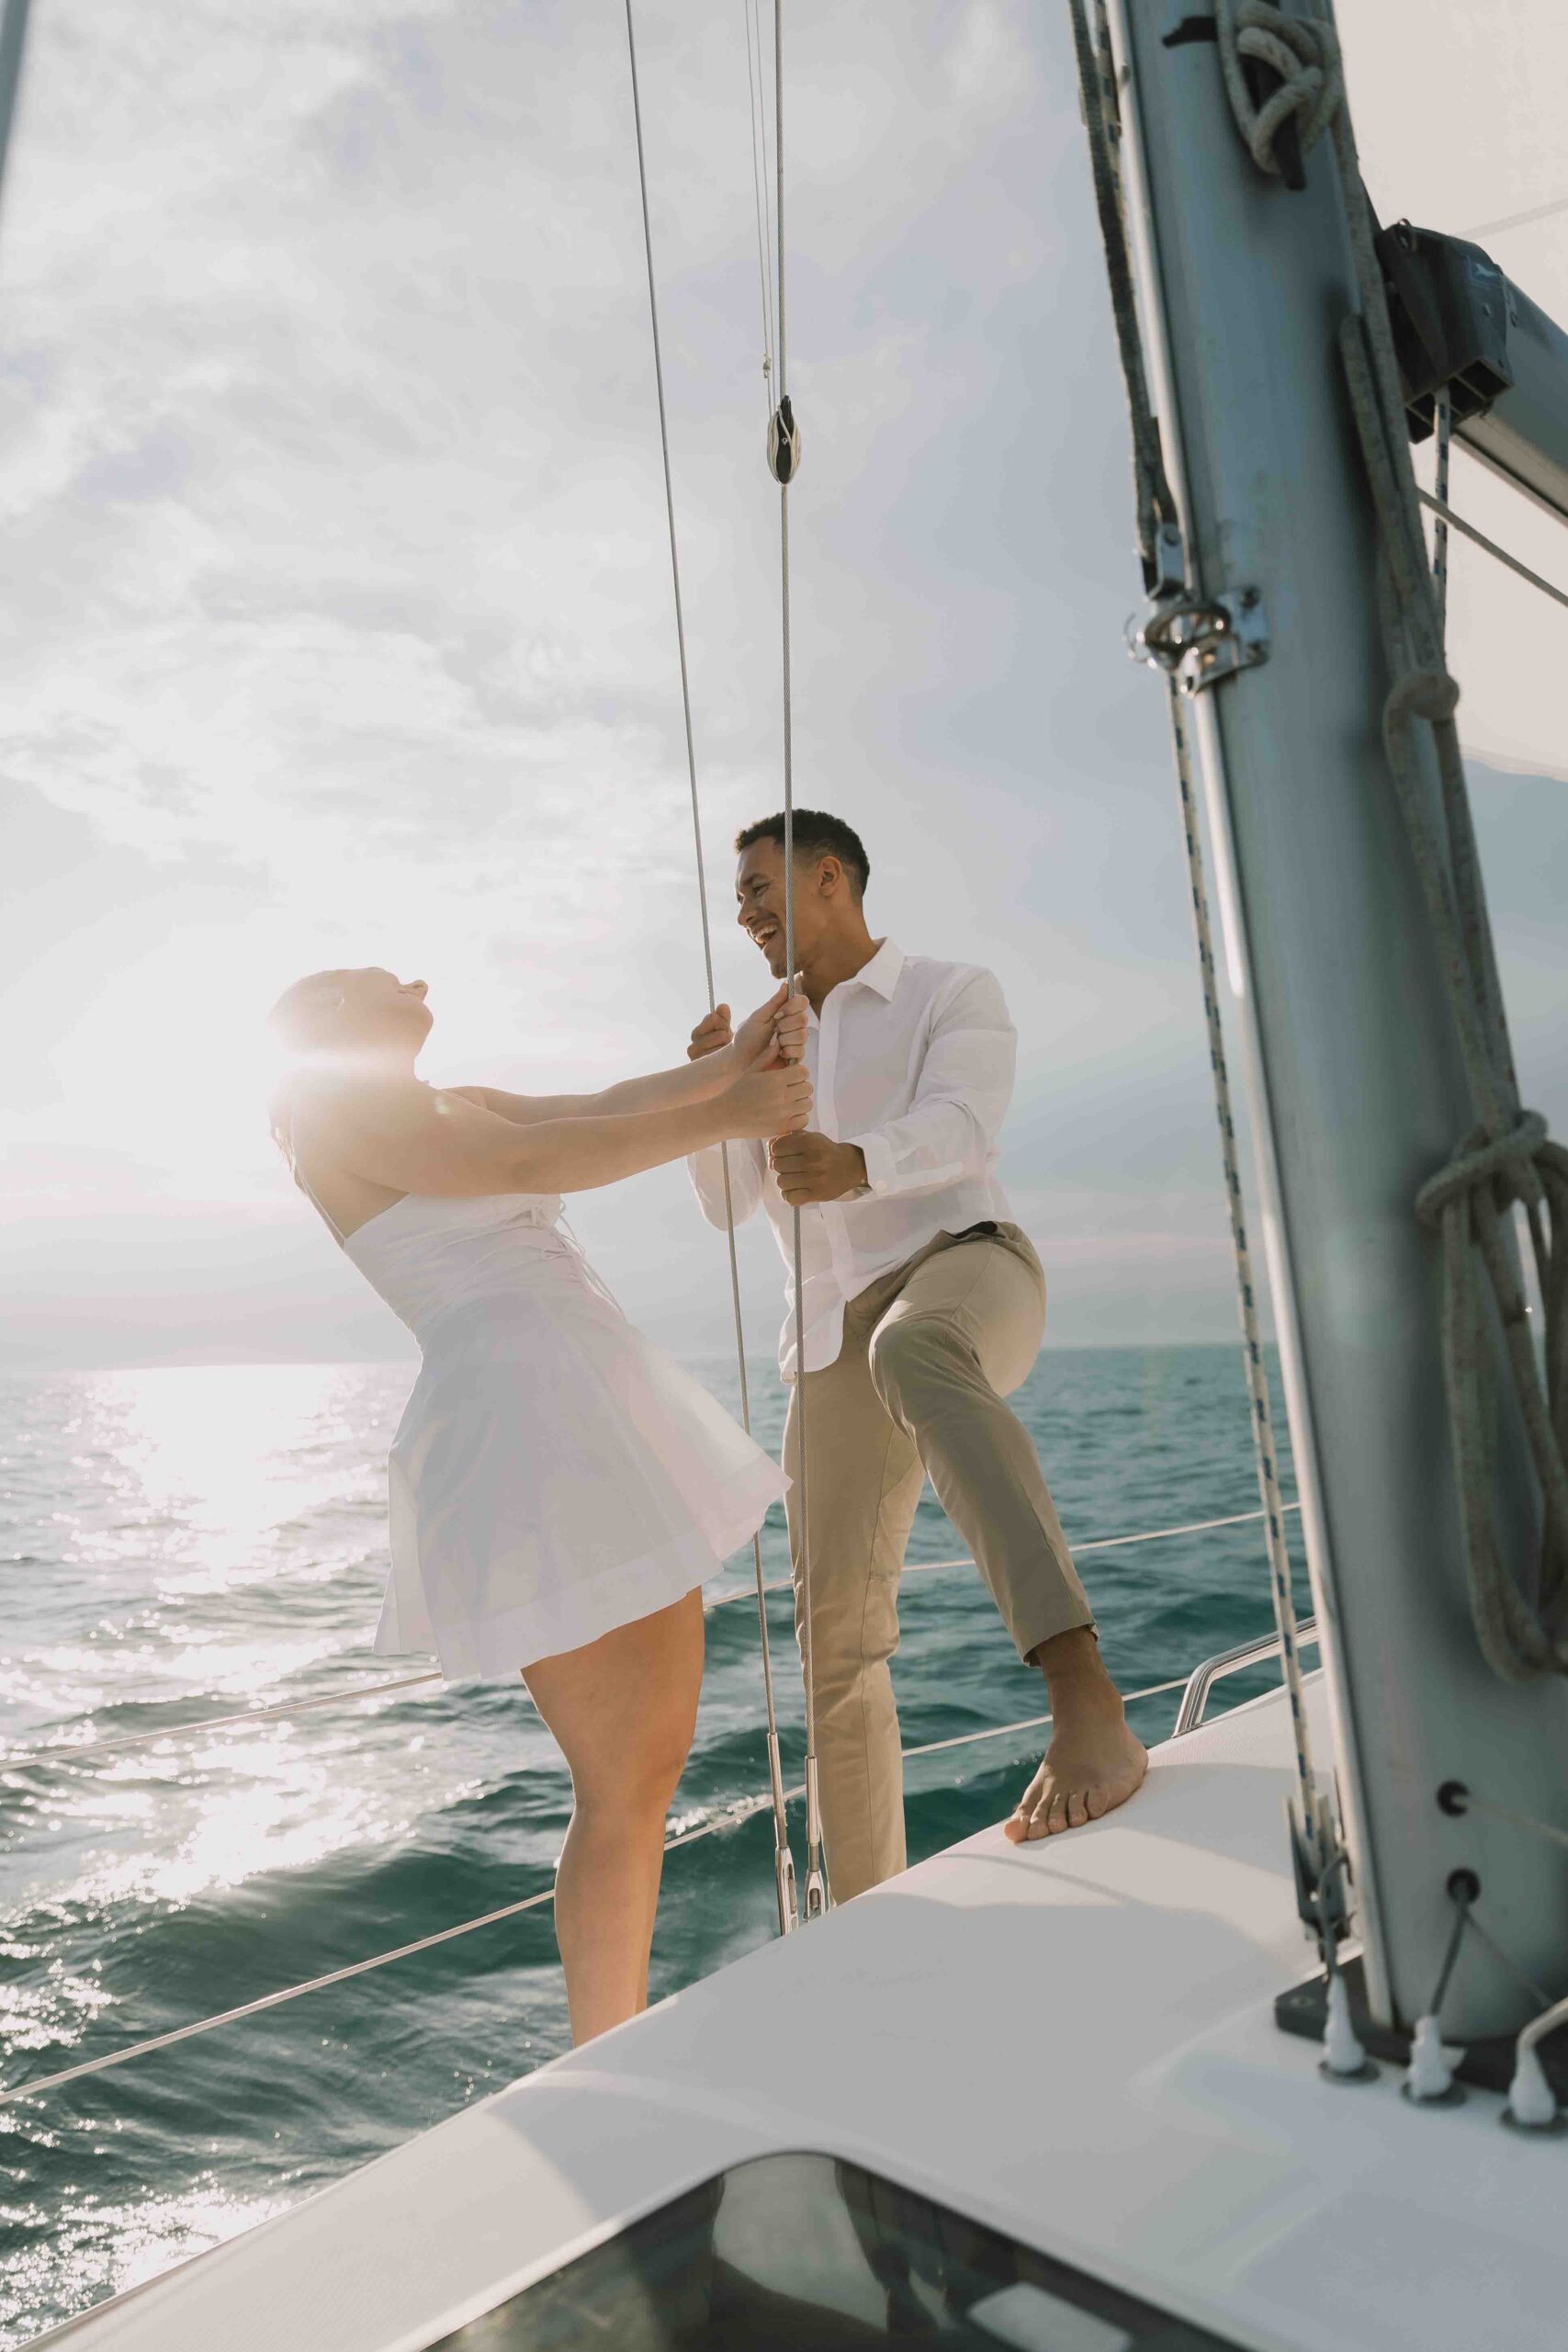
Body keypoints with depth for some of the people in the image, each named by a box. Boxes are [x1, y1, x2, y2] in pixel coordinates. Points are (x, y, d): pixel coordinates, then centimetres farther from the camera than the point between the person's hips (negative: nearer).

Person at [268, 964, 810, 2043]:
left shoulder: (467, 1106, 25)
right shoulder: (328, 1102, -2)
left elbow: (610, 1109, 12)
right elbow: (531, 1163, -15)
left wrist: (734, 1061, -3)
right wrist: (722, 1116, -14)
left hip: (605, 1429, 10)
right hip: (526, 1435, -10)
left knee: (660, 1754, 15)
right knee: (624, 1791, -3)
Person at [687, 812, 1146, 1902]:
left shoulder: (960, 994, 7)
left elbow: (959, 1130, -16)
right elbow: (727, 1203, 11)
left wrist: (855, 1167, -39)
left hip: (967, 1274, -5)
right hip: (842, 1340, 5)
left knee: (914, 1359, -43)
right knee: (838, 1636, -3)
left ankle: (1086, 1698, -51)